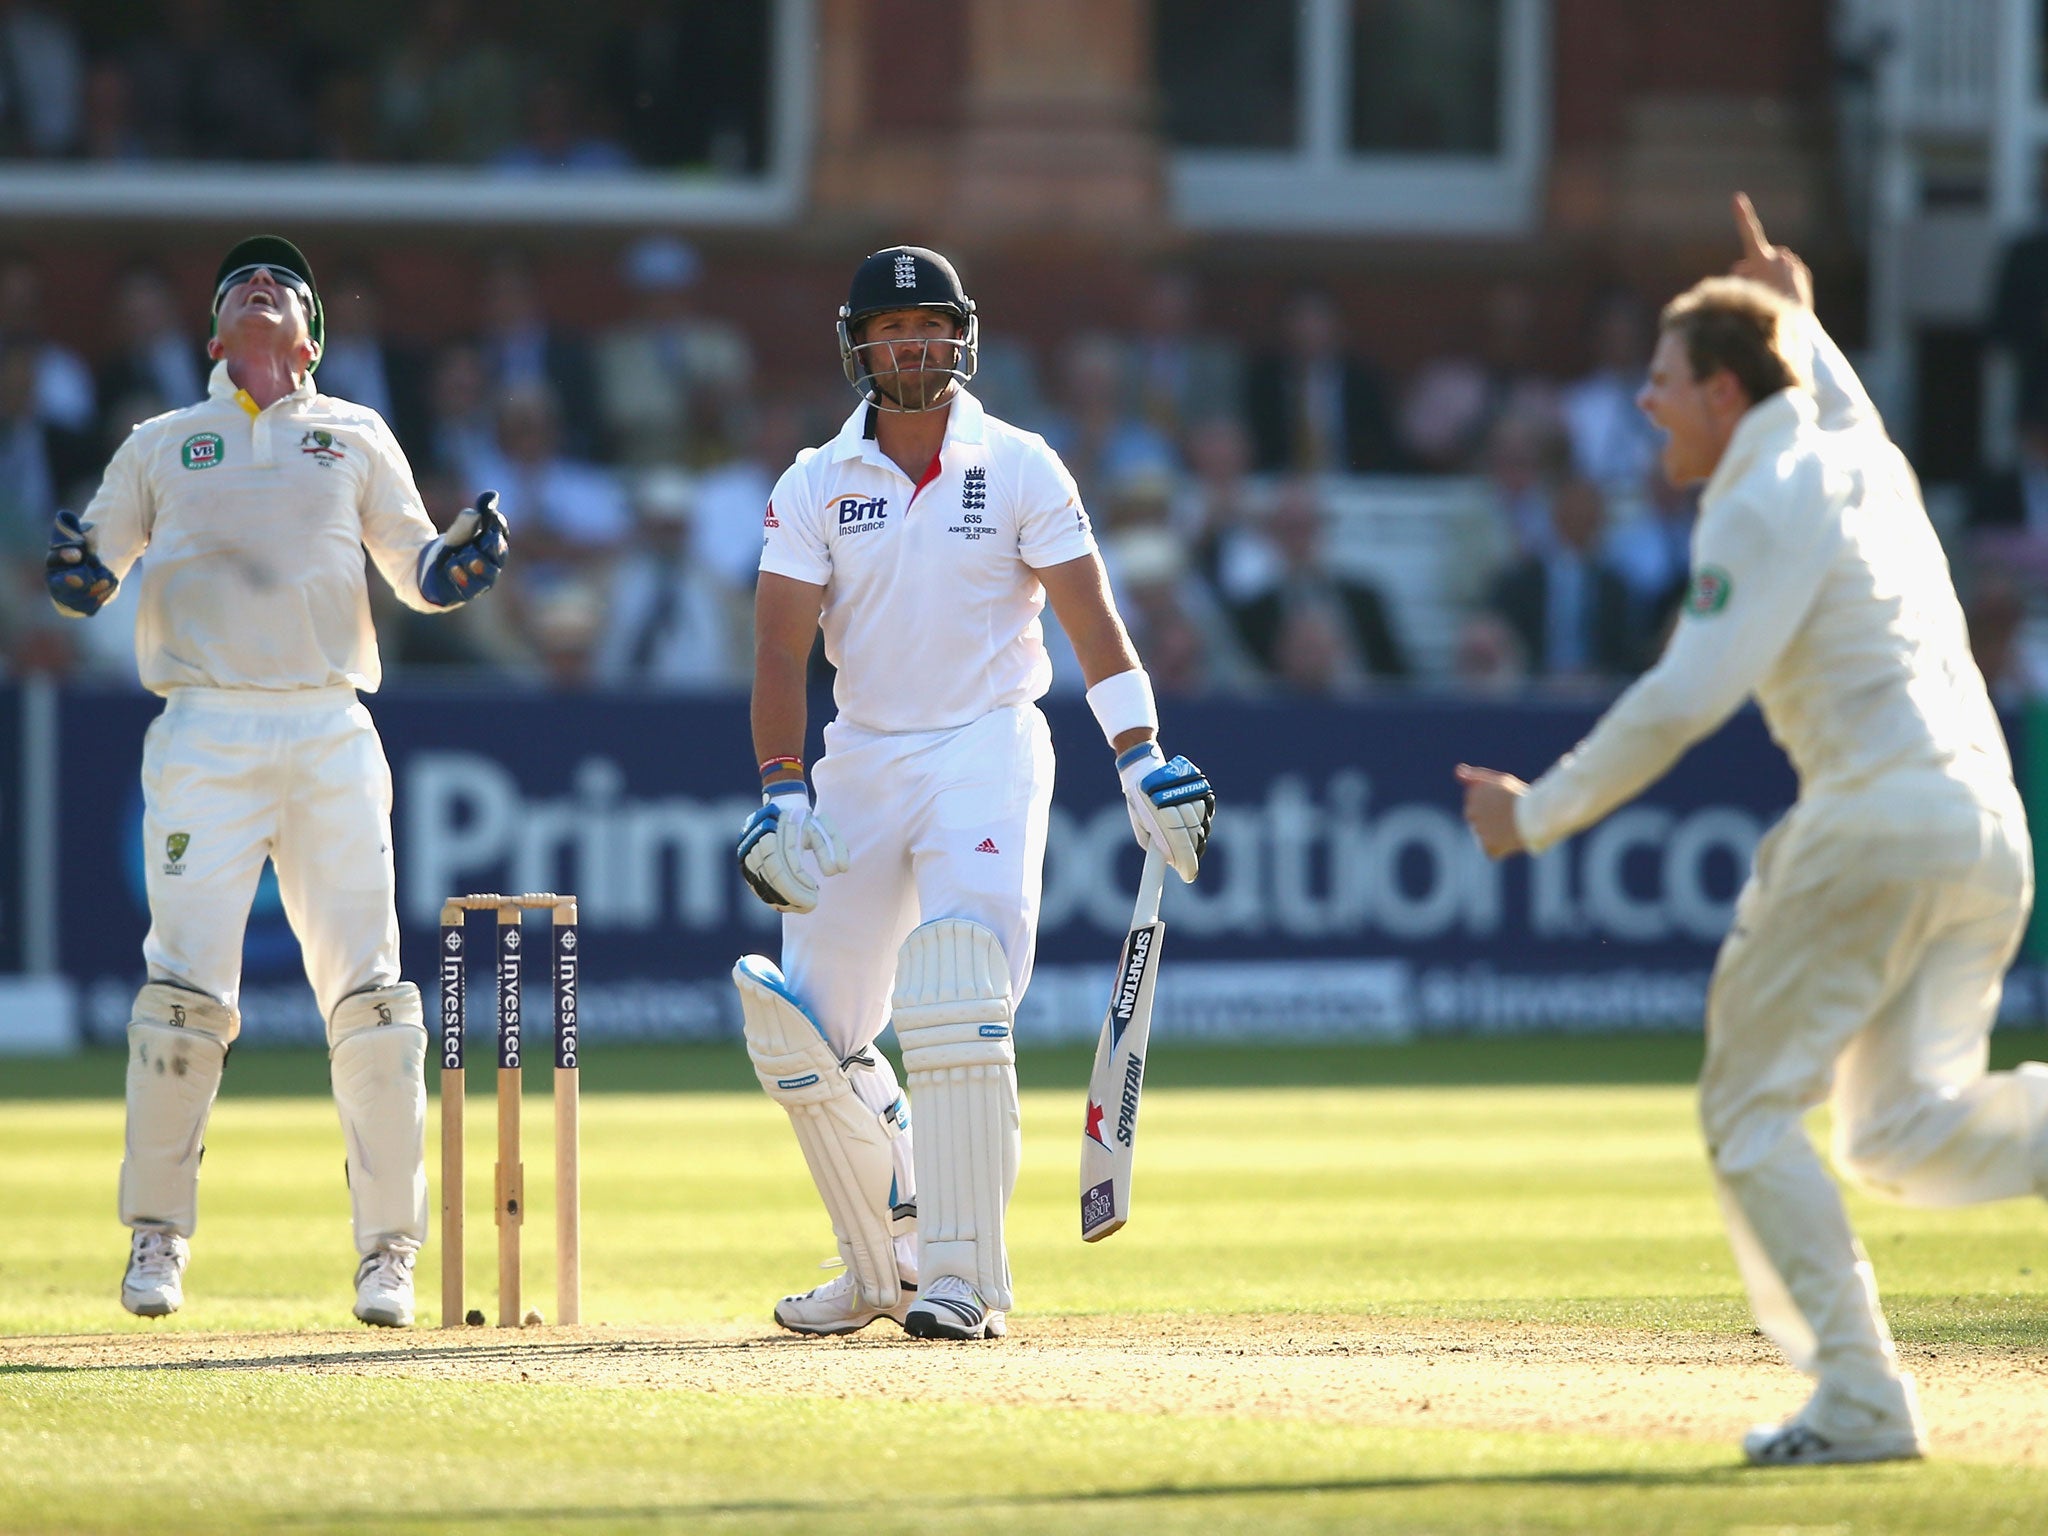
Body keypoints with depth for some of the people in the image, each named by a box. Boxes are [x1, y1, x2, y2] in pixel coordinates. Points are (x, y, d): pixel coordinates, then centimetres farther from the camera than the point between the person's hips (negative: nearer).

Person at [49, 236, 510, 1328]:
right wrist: (75, 574, -10)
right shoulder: (161, 446, 16)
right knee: (186, 991, -10)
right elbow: (94, 572, 14)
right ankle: (157, 1237, 2)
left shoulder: (356, 437, 18)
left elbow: (418, 573, 15)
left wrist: (464, 556, -7)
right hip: (204, 736, -1)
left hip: (330, 738, 1)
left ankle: (388, 1250, -1)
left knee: (368, 996, -6)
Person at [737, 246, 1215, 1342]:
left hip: (989, 749, -4)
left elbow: (1091, 620, -4)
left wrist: (1141, 757, -16)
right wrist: (779, 792, -17)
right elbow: (780, 647, -3)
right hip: (862, 759, 4)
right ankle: (884, 1263, 18)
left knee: (954, 1000, -22)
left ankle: (962, 1276, -19)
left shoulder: (1020, 469, -1)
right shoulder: (815, 486, 3)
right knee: (799, 1031, 0)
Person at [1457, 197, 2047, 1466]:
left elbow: (1689, 696, -14)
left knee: (1753, 1111, 1)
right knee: (1901, 1133, 6)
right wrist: (1801, 323, 58)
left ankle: (1862, 1399, -7)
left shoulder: (1762, 504, -5)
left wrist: (1540, 814, -6)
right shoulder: (1866, 459, 21)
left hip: (1877, 823, -9)